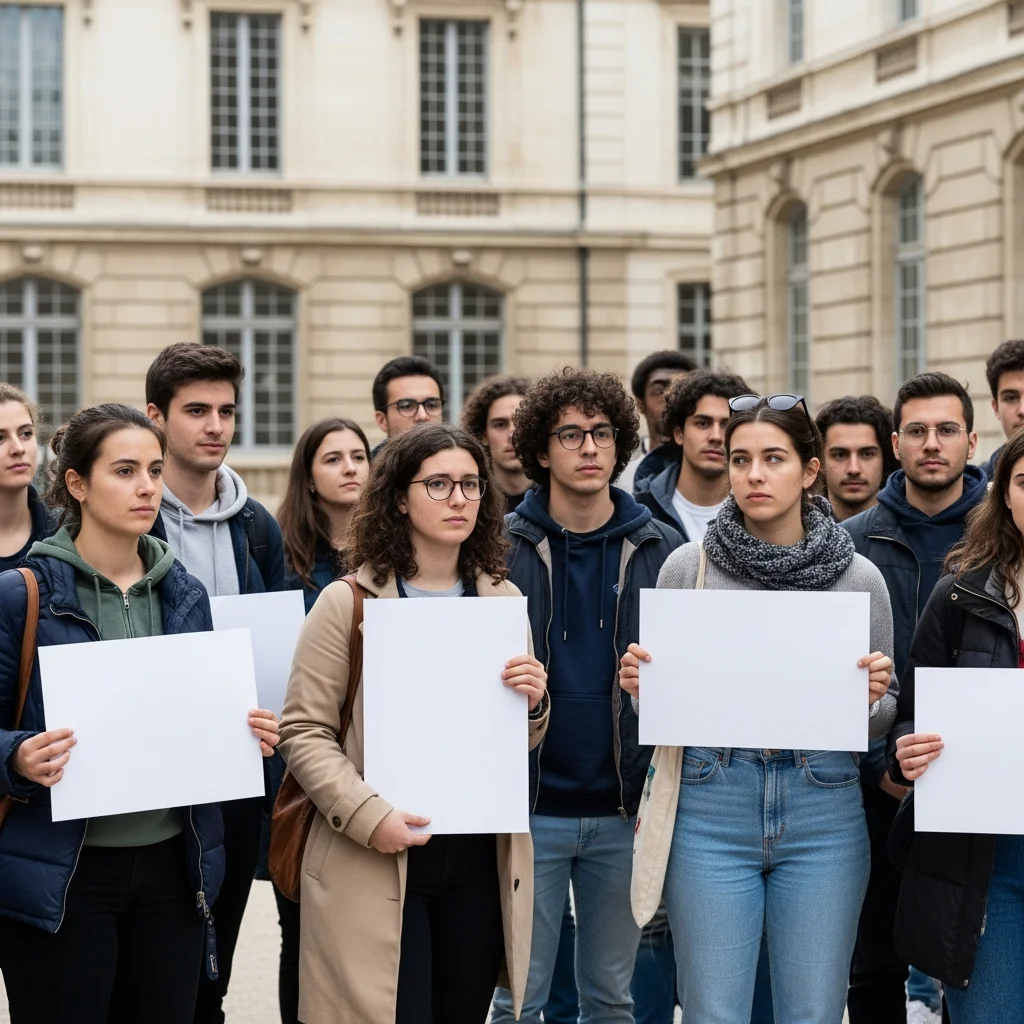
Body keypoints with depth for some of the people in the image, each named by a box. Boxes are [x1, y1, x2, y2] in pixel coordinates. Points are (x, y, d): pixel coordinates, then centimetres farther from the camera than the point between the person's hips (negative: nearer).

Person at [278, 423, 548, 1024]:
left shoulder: (503, 600, 11)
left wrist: (534, 704, -4)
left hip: (481, 862, 4)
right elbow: (305, 732, -7)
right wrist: (369, 816, -20)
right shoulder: (348, 602, -4)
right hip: (377, 865, -4)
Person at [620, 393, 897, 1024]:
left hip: (824, 812, 1)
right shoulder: (687, 567, 2)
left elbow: (881, 723, 12)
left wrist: (873, 698, -10)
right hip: (712, 807, 0)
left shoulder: (859, 578, 4)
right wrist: (639, 685, -10)